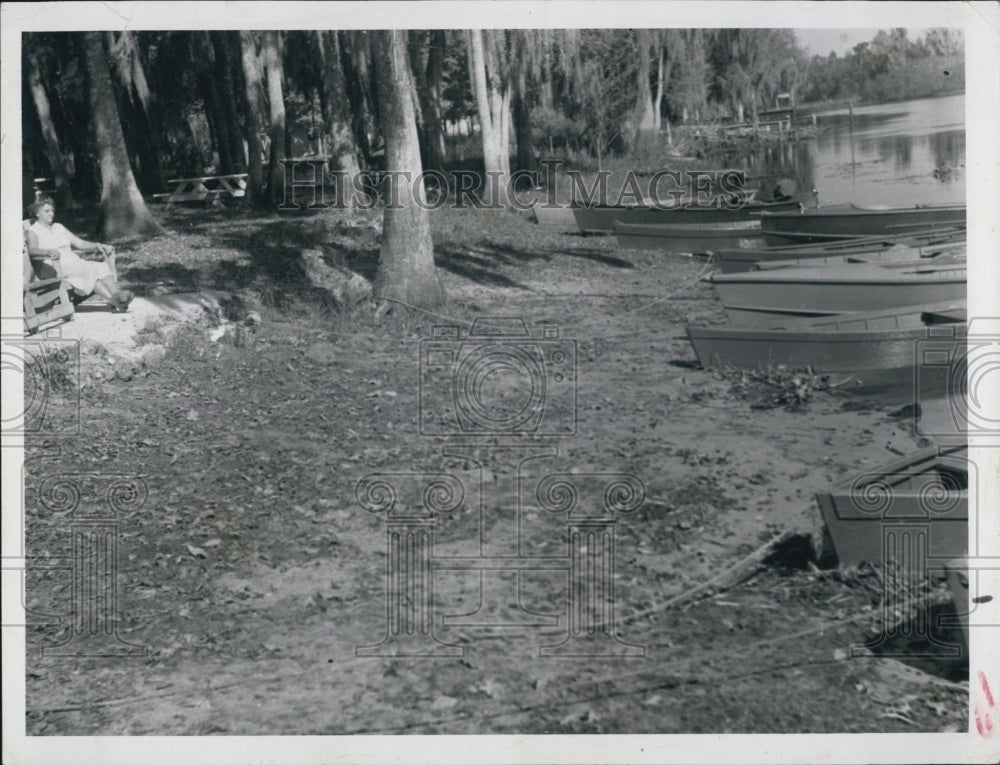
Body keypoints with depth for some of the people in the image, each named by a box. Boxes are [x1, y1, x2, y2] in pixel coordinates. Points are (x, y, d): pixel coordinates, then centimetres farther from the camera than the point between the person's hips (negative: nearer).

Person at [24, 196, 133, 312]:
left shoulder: (58, 227, 27)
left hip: (74, 262, 6)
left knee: (101, 266, -25)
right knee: (87, 269, -34)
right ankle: (113, 299, -50)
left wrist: (97, 246, 2)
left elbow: (80, 243, 22)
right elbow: (32, 251, -12)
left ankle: (117, 294, -50)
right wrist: (49, 252, -34)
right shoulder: (32, 231, 8)